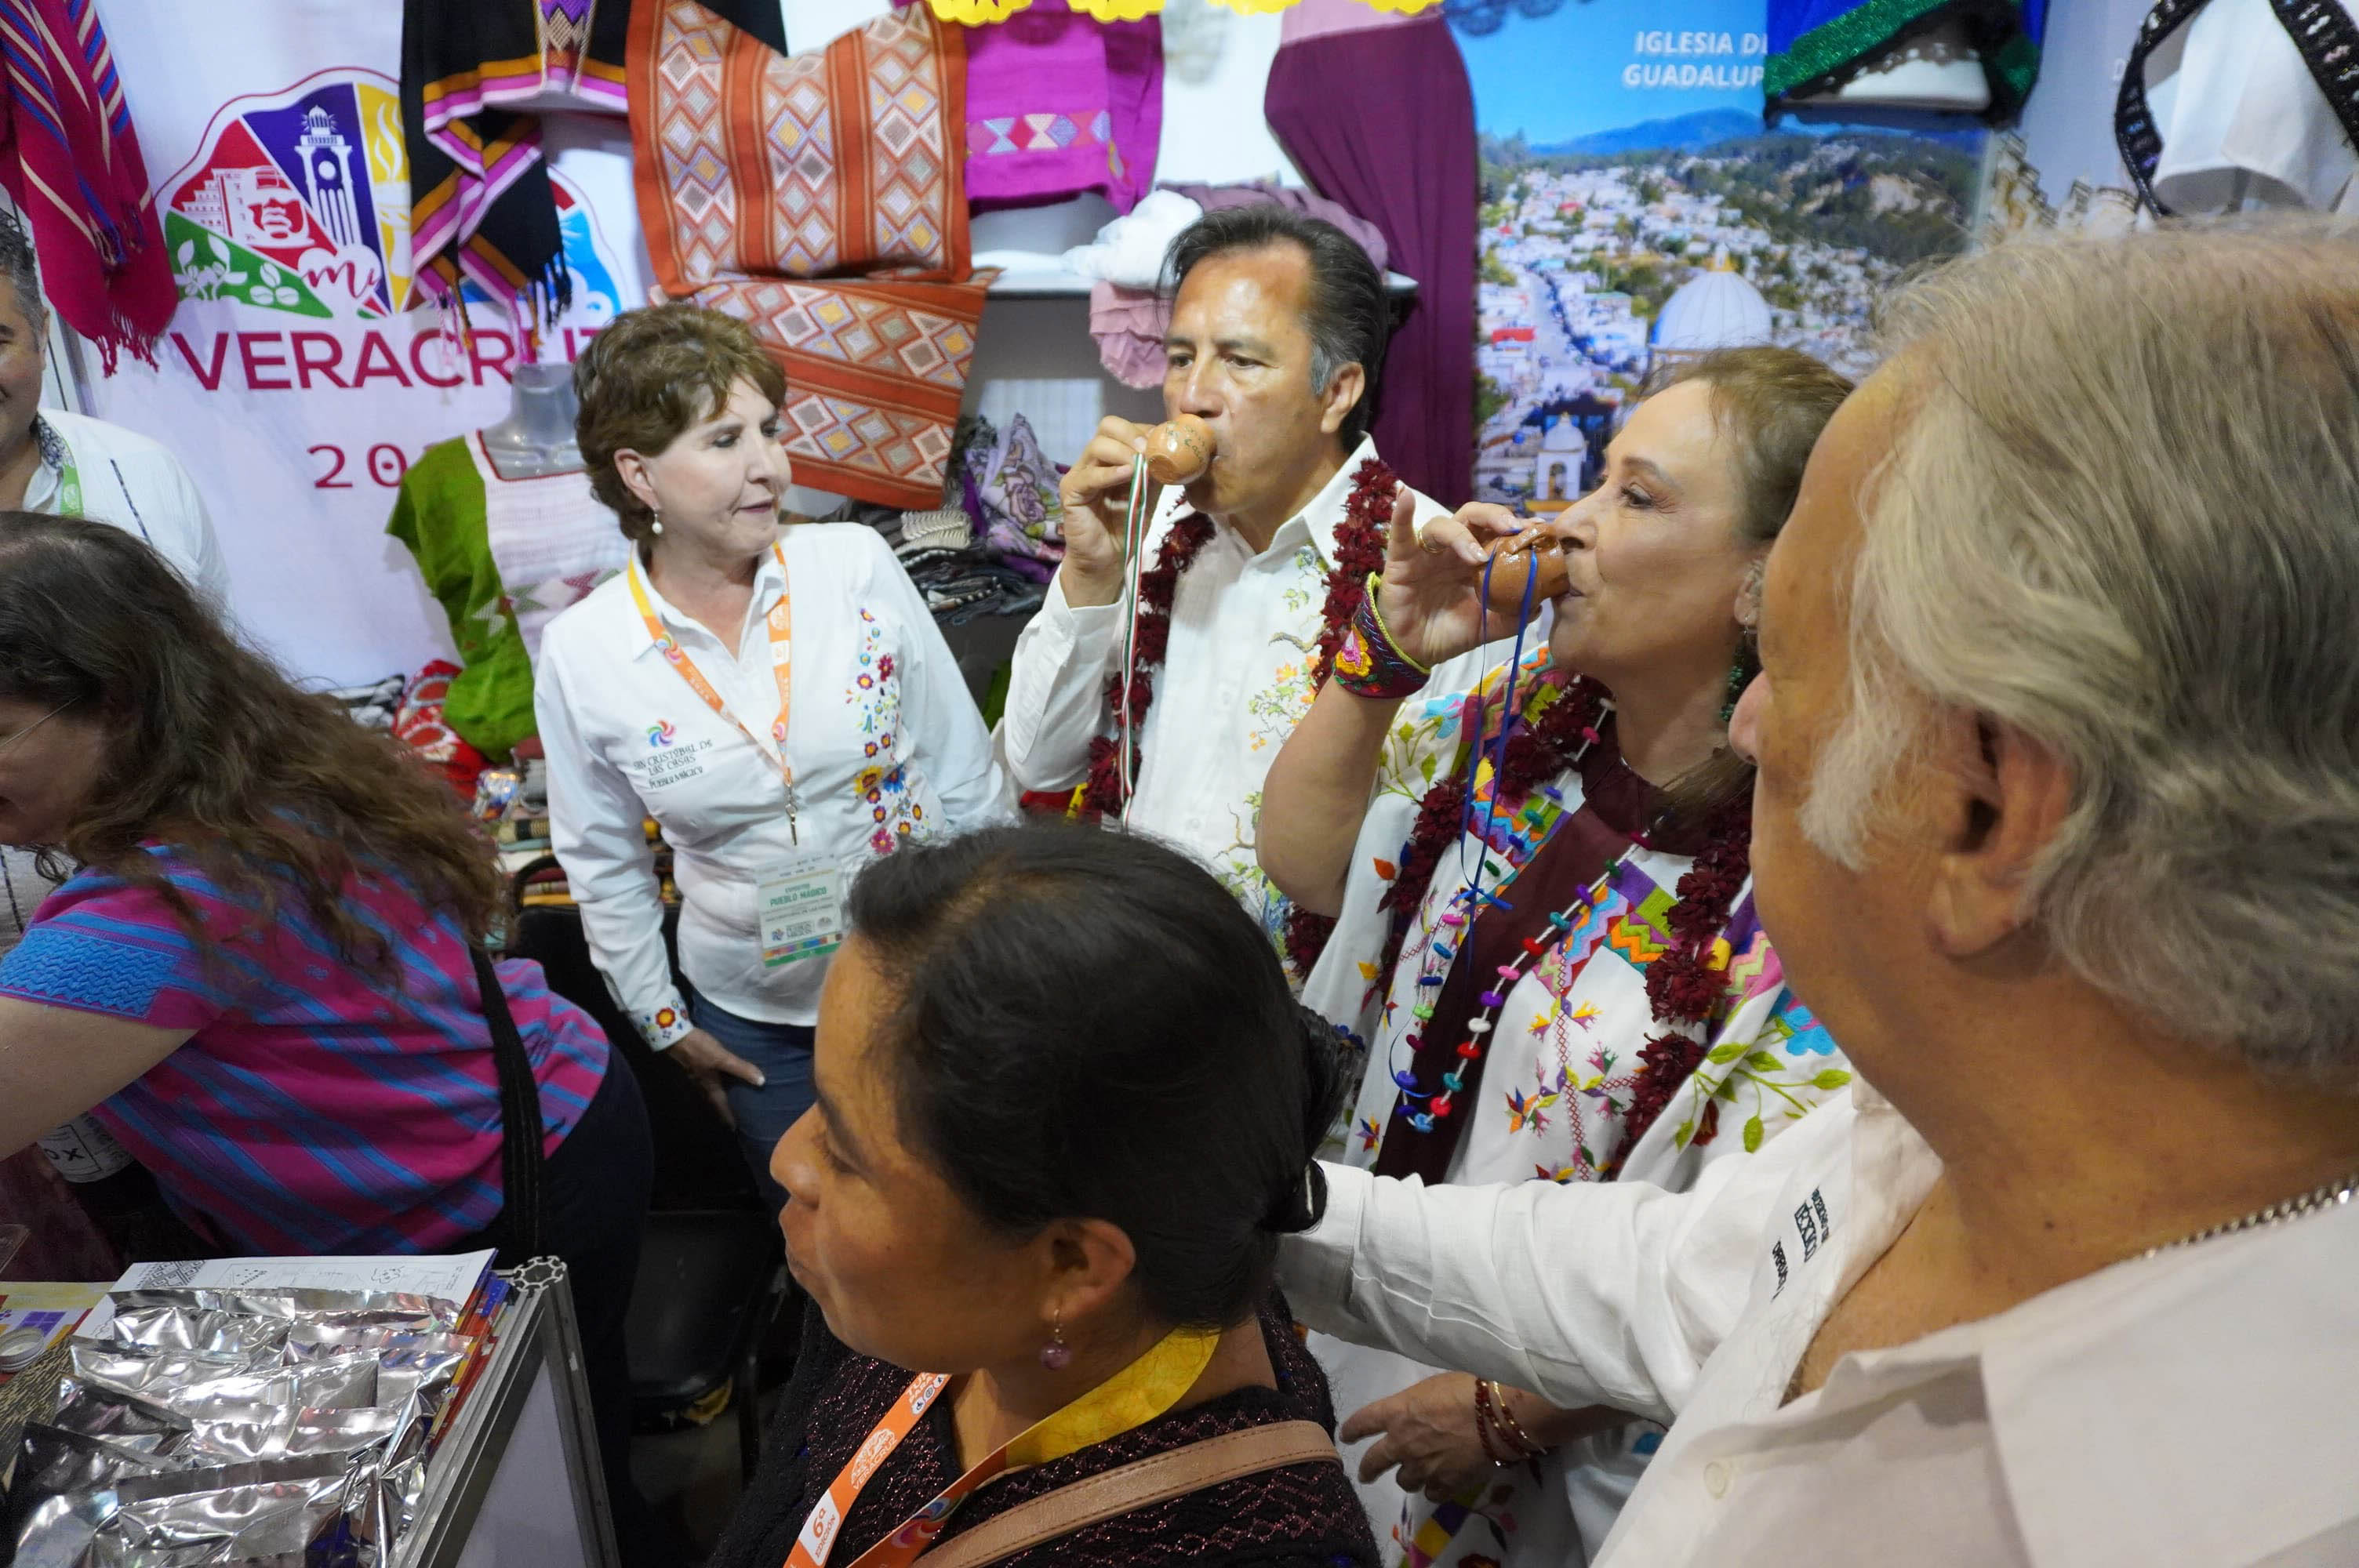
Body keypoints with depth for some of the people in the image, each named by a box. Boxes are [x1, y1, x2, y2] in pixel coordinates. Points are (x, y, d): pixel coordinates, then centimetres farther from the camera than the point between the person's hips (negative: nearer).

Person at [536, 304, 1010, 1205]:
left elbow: (966, 769, -3)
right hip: (756, 1016, 0)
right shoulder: (580, 654, -11)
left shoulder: (858, 565, -12)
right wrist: (663, 1021, 7)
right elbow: (604, 865, 3)